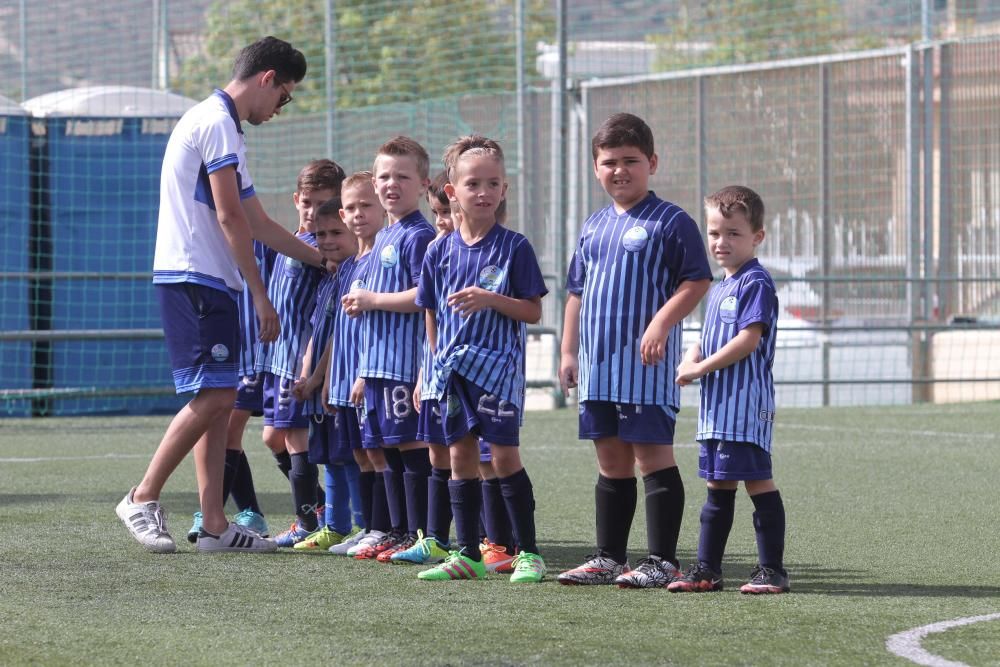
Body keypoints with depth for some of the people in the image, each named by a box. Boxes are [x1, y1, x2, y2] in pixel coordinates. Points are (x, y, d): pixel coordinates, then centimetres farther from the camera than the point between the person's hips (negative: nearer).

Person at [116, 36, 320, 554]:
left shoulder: (217, 122, 22)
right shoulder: (216, 122, -10)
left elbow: (256, 222, 27)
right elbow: (229, 217, -15)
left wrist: (323, 259, 29)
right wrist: (260, 295, -12)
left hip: (207, 283, 11)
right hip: (194, 279, -11)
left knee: (218, 400, 6)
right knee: (213, 394, -13)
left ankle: (214, 525, 4)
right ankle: (143, 499, -7)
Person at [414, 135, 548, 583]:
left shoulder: (514, 248, -3)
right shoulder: (440, 252, 7)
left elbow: (533, 312, -4)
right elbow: (432, 316, 15)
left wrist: (491, 300, -19)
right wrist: (433, 366, 13)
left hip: (498, 366, -4)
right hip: (452, 369, 4)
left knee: (504, 454, -6)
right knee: (460, 456, 6)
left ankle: (529, 552, 1)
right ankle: (467, 554, 12)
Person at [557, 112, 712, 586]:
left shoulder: (671, 222, -6)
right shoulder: (593, 227, 15)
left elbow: (697, 282, -10)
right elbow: (577, 293, 21)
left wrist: (661, 323, -22)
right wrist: (568, 351, 16)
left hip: (646, 366, -7)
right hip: (598, 365, 7)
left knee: (653, 456, -5)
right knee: (611, 462, 12)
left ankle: (662, 561, -2)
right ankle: (609, 557, 18)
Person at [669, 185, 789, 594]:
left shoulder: (756, 283, -11)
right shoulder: (720, 288, 19)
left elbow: (748, 340, -19)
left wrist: (701, 367, -13)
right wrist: (690, 361, 5)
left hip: (746, 403, -10)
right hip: (717, 404, 10)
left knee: (757, 481, -7)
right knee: (718, 485, 12)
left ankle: (772, 569, -4)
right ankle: (707, 568, 17)